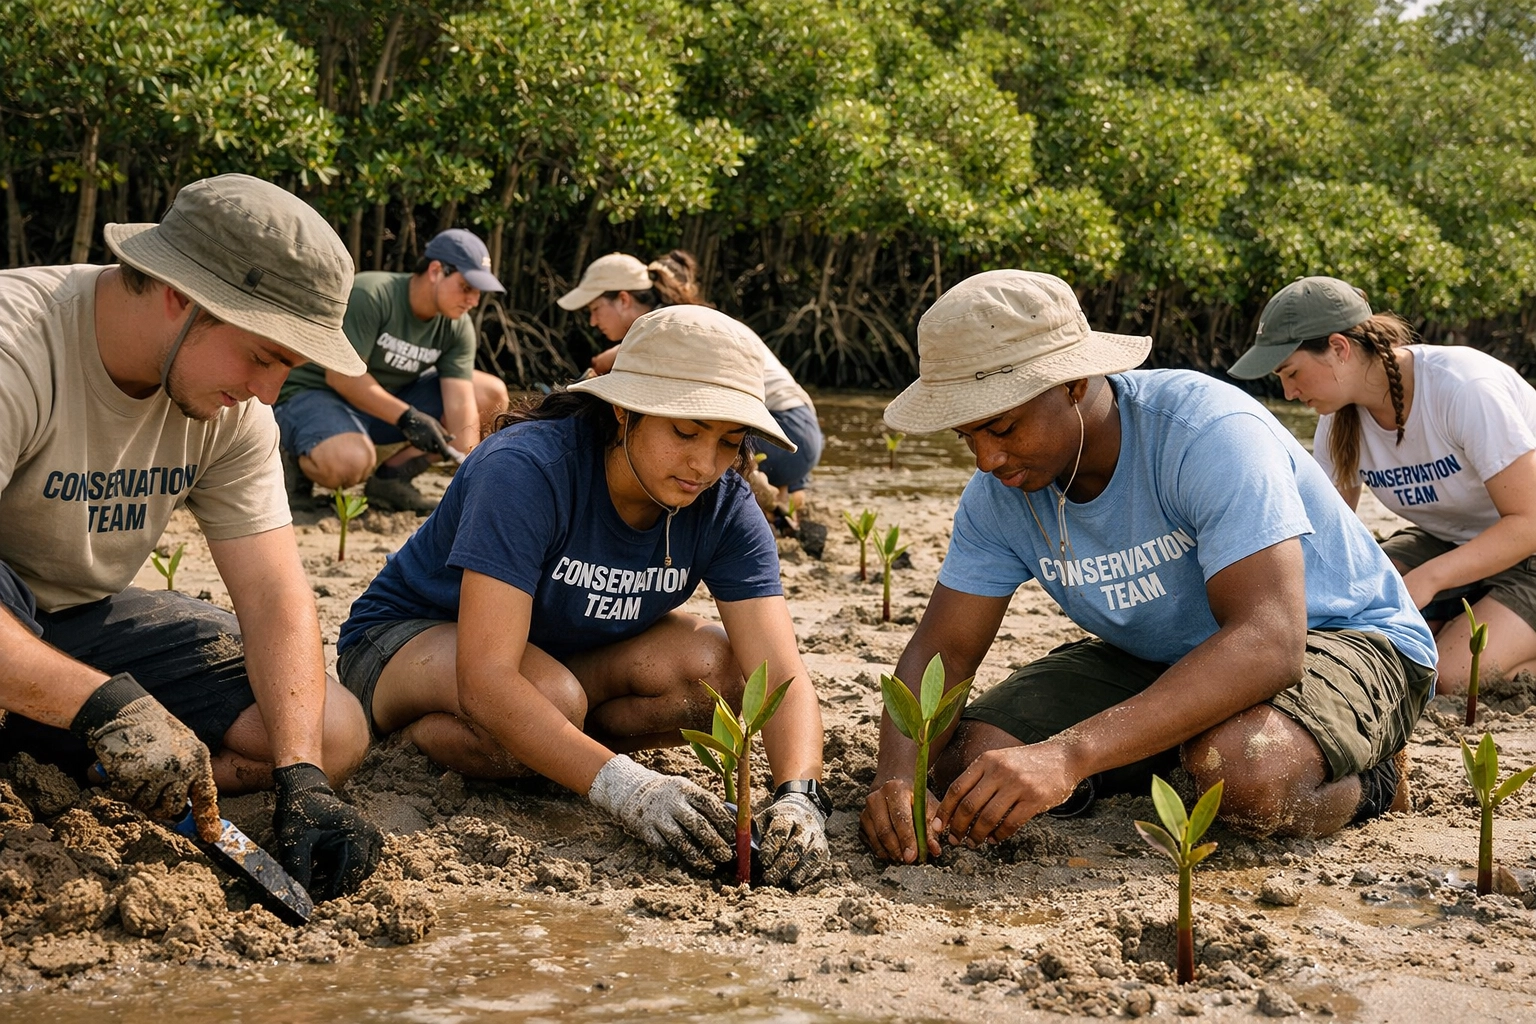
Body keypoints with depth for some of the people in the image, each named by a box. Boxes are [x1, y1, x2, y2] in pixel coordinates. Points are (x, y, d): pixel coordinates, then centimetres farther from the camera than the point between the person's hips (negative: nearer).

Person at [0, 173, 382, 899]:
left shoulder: (233, 406, -8)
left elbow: (273, 594, -11)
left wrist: (300, 777, -23)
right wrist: (105, 702, -45)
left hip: (85, 619, 7)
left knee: (335, 732, -9)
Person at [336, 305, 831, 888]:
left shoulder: (724, 508, -18)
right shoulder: (527, 471, -34)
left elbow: (781, 675, -24)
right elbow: (484, 680, -43)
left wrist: (797, 797, -46)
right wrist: (624, 786, -54)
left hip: (569, 653, 5)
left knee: (718, 669, -23)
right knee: (554, 697, -38)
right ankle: (418, 733, -7)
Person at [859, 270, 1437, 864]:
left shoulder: (1208, 434, -32)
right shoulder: (999, 494, -11)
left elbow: (1269, 642, -41)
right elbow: (942, 649, -6)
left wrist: (1068, 754, -51)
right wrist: (897, 776, -30)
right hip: (1158, 660, 6)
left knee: (1243, 766, -40)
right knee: (970, 758, -14)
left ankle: (1366, 784, -5)